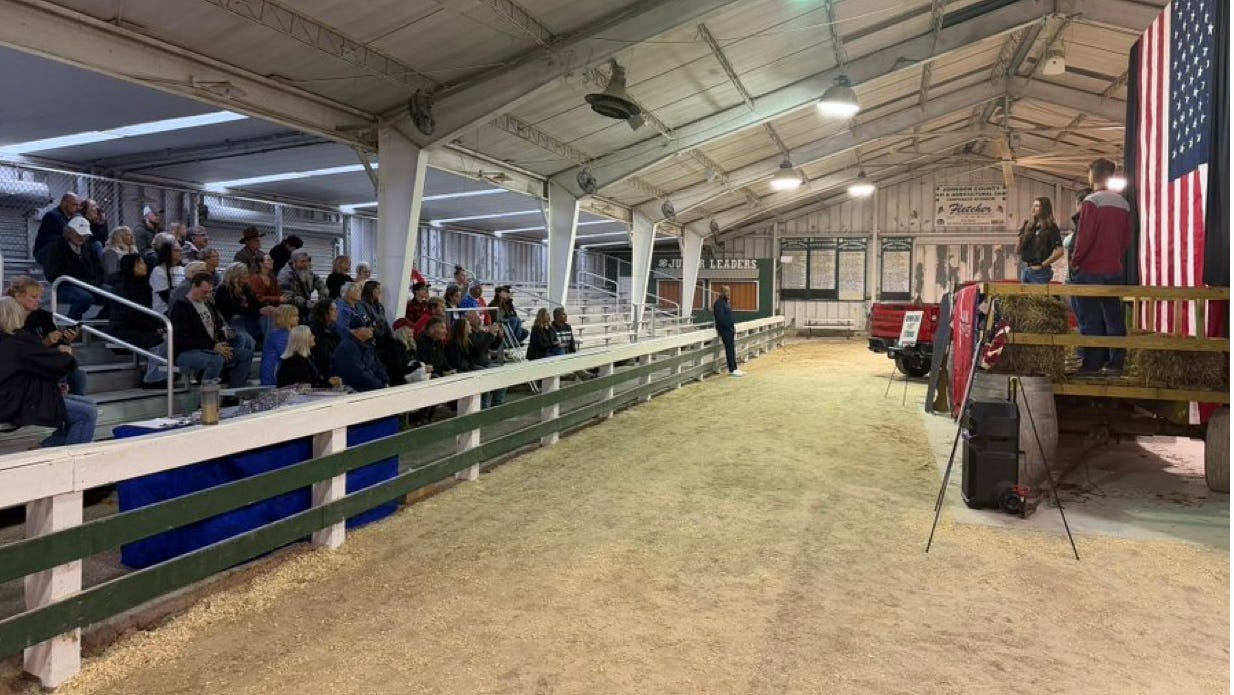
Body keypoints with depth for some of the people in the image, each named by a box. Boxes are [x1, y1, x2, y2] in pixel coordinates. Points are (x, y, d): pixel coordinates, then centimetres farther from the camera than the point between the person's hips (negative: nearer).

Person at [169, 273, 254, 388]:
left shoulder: (208, 305, 19)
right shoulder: (181, 307, -8)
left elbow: (219, 329, 22)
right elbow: (184, 339, -18)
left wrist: (223, 346, 1)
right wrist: (212, 346, -20)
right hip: (187, 352, -8)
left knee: (246, 354, -4)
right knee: (216, 360, -37)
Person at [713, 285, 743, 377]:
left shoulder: (724, 302, 18)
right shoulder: (719, 303, -13)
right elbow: (720, 318, -21)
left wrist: (732, 327, 10)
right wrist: (729, 327, -17)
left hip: (729, 330, 10)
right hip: (725, 330, -10)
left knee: (732, 349, 10)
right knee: (729, 349, -7)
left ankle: (734, 369, 14)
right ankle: (732, 370, -3)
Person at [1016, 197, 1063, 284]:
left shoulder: (1051, 228, -6)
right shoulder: (1028, 226, 10)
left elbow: (1059, 251, -16)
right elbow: (1018, 252, 10)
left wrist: (1042, 265, -12)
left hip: (1040, 272, -6)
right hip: (1024, 269, 6)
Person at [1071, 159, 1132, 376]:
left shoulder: (1092, 202, -11)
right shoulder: (1123, 203, 9)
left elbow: (1084, 237, -15)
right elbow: (1127, 238, 11)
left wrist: (1075, 262, -4)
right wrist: (1116, 258, 18)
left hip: (1090, 270, -6)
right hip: (1114, 270, 6)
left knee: (1090, 319, -1)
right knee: (1113, 317, 8)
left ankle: (1092, 363, 1)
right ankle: (1115, 363, 10)